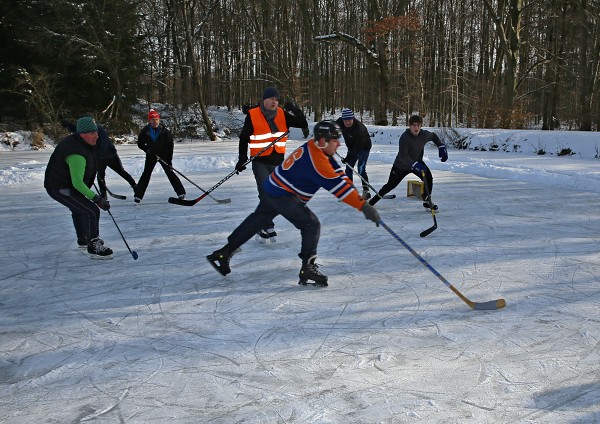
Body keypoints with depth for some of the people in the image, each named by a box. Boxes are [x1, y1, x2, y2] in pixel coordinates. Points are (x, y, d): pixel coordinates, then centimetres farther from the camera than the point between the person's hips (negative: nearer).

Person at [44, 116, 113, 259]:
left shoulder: (77, 140, 0)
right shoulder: (77, 154, -33)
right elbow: (77, 183, -35)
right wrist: (96, 198, -35)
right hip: (59, 188, -11)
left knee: (78, 209, 30)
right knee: (92, 211, -17)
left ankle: (83, 240, 51)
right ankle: (93, 247, -6)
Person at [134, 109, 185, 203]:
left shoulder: (164, 131, -12)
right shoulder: (145, 131, -8)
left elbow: (170, 145, -8)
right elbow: (140, 144, 5)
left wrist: (170, 159, -12)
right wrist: (148, 150, -10)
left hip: (164, 155, -1)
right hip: (151, 156, 1)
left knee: (170, 172, -5)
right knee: (146, 174, -2)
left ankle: (181, 192, 3)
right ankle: (138, 194, 4)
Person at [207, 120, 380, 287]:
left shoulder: (314, 148, 3)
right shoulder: (316, 160, -27)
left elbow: (339, 174, 2)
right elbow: (337, 186, -30)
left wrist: (357, 196, -5)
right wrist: (363, 206, -29)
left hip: (272, 189, 11)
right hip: (283, 196, -11)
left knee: (257, 220, 22)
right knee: (311, 224, -13)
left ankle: (223, 253, 33)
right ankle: (308, 267, -13)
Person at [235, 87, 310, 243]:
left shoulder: (282, 114, 1)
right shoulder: (252, 115, -8)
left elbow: (302, 123, -2)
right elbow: (244, 138, 1)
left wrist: (294, 109, -18)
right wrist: (242, 159, -1)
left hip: (278, 161, 4)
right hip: (260, 162, -4)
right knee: (265, 193, -13)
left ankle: (262, 226, 24)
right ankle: (268, 228, -6)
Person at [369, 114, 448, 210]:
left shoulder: (424, 134, -14)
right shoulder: (404, 137, -31)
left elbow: (434, 136, 11)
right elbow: (403, 156, -37)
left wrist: (442, 147, 1)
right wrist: (414, 165, -48)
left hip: (417, 162, 4)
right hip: (401, 165, -4)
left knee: (429, 178, -16)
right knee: (391, 185, 4)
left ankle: (426, 200, 5)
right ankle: (373, 200, 25)